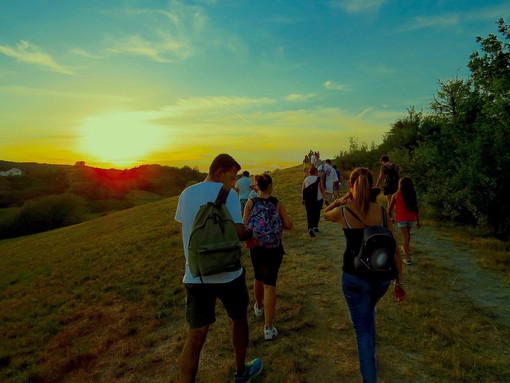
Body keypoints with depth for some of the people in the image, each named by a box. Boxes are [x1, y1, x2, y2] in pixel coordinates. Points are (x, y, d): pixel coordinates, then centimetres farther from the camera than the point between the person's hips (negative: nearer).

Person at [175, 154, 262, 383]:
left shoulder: (185, 194, 6)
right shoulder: (227, 193, -11)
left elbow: (185, 230, 13)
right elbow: (238, 231, -19)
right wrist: (250, 234, 1)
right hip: (227, 273, -3)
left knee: (195, 335, 7)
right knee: (239, 319, 21)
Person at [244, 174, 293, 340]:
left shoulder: (250, 203, -5)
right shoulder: (277, 203, -6)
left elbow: (244, 226, -7)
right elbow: (288, 225, -5)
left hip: (256, 247, 2)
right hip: (274, 248, -2)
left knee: (259, 278, 24)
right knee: (270, 283, -1)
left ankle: (259, 307, 49)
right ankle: (268, 327, -4)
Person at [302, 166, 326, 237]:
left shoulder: (306, 179, 2)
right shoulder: (318, 179, -6)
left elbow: (303, 190, 5)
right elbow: (322, 190, -6)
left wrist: (303, 199, 13)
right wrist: (324, 196, 9)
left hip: (308, 200, 1)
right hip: (318, 199, -1)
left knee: (309, 214, 2)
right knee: (317, 213, 18)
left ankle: (310, 228, -15)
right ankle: (315, 227, 25)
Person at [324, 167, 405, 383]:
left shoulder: (342, 212, -12)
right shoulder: (381, 211, -5)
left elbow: (326, 213, 14)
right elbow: (394, 249, -3)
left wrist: (343, 199, 8)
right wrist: (399, 282, 6)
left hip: (354, 278, -4)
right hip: (382, 277, 4)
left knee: (363, 330, 9)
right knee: (369, 312, 33)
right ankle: (370, 357, 49)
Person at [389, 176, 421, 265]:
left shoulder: (395, 195, -3)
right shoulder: (412, 195, 7)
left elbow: (390, 208, 4)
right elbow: (416, 209, 7)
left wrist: (389, 216, 24)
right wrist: (418, 221, 13)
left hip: (401, 218, -4)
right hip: (411, 218, 4)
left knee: (405, 236, -2)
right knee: (407, 233, 26)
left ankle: (407, 258, -4)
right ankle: (404, 248, 48)